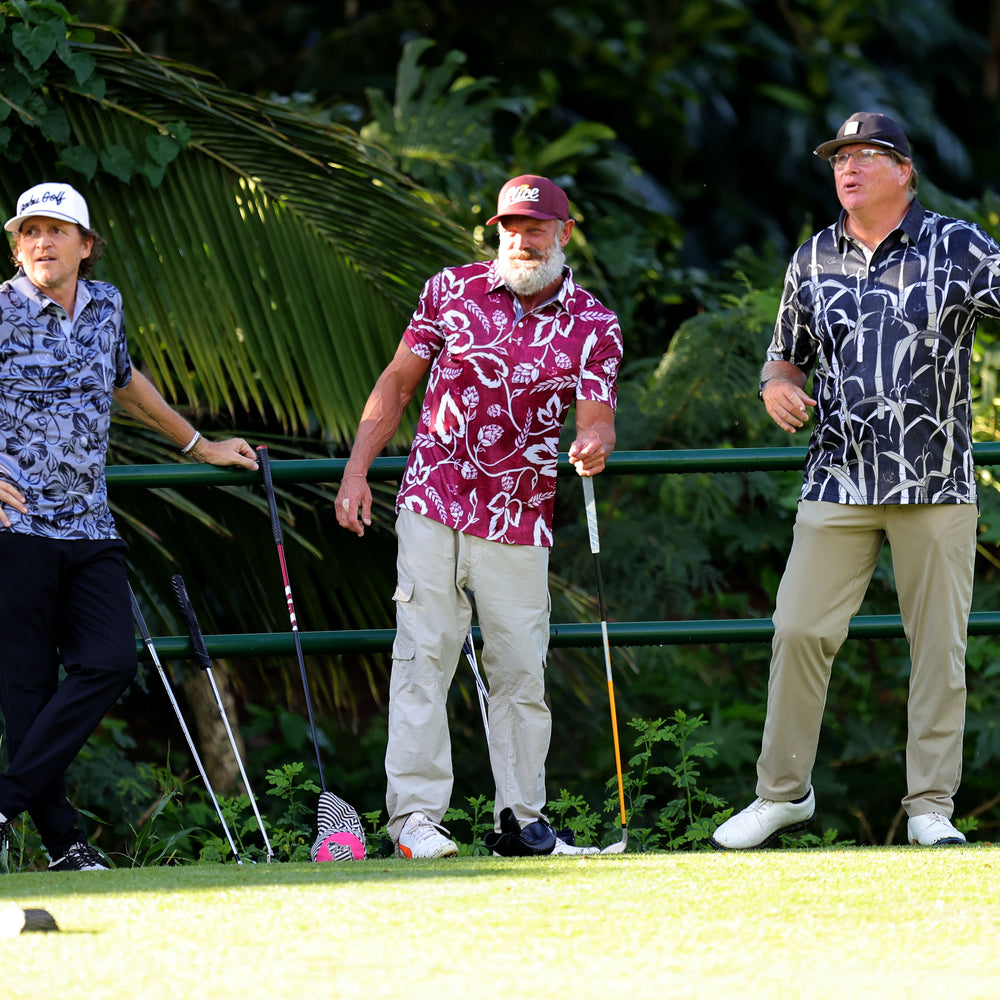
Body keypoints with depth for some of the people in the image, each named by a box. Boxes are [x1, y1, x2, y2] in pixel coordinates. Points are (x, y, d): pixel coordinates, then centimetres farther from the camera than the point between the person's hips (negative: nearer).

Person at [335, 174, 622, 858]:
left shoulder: (593, 326, 2)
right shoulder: (452, 290, 4)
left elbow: (598, 417, -8)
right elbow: (398, 382, 9)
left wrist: (594, 443, -33)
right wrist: (357, 470, 2)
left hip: (519, 522, 1)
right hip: (432, 508, -1)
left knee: (521, 673, 5)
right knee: (423, 659, -5)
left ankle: (521, 819, 14)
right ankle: (415, 817, -5)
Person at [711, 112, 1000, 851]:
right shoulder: (812, 261, 13)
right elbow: (787, 353, 22)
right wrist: (776, 385, -1)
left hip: (937, 483, -2)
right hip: (839, 482, 2)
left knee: (939, 643, 0)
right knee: (799, 629, -3)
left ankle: (932, 806, 8)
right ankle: (783, 793, 8)